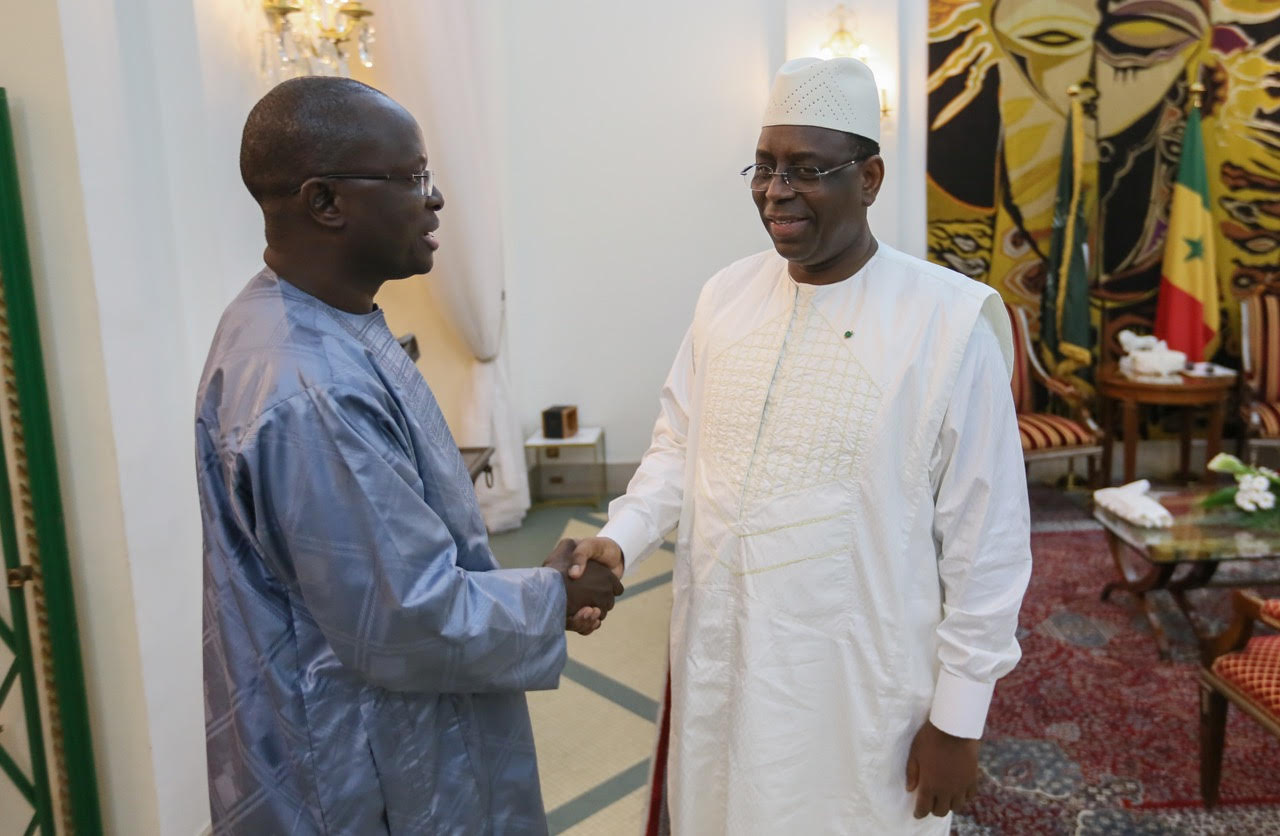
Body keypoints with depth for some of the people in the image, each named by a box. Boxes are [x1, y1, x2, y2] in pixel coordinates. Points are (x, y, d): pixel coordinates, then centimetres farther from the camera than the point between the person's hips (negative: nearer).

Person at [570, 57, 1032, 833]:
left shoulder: (948, 322, -15)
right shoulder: (726, 294, 0)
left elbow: (986, 538, -11)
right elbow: (678, 444, 9)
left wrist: (958, 715, -8)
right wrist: (621, 537, -9)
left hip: (859, 685, -4)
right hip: (719, 666, 5)